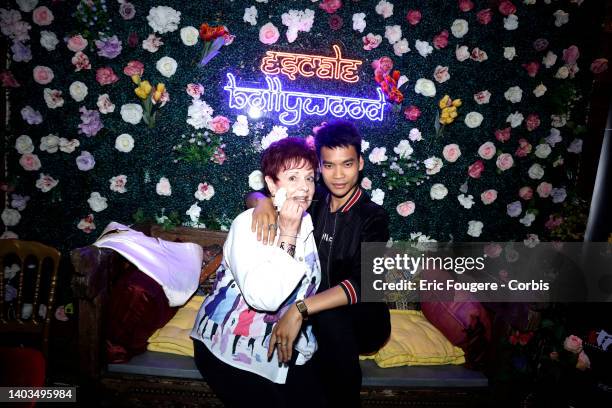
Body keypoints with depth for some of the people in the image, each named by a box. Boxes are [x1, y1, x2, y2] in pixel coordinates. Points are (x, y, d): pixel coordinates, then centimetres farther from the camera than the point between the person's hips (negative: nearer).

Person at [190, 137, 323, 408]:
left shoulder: (308, 222, -1)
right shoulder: (248, 225, -22)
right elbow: (263, 297, -35)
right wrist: (287, 236, -32)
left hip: (283, 346, 6)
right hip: (233, 350, -5)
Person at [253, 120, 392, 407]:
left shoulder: (373, 217, -13)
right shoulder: (314, 203, -1)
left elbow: (361, 284, -27)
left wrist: (300, 310, -40)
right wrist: (264, 202, -22)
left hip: (361, 321, -3)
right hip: (319, 320, 3)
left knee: (329, 318, -33)